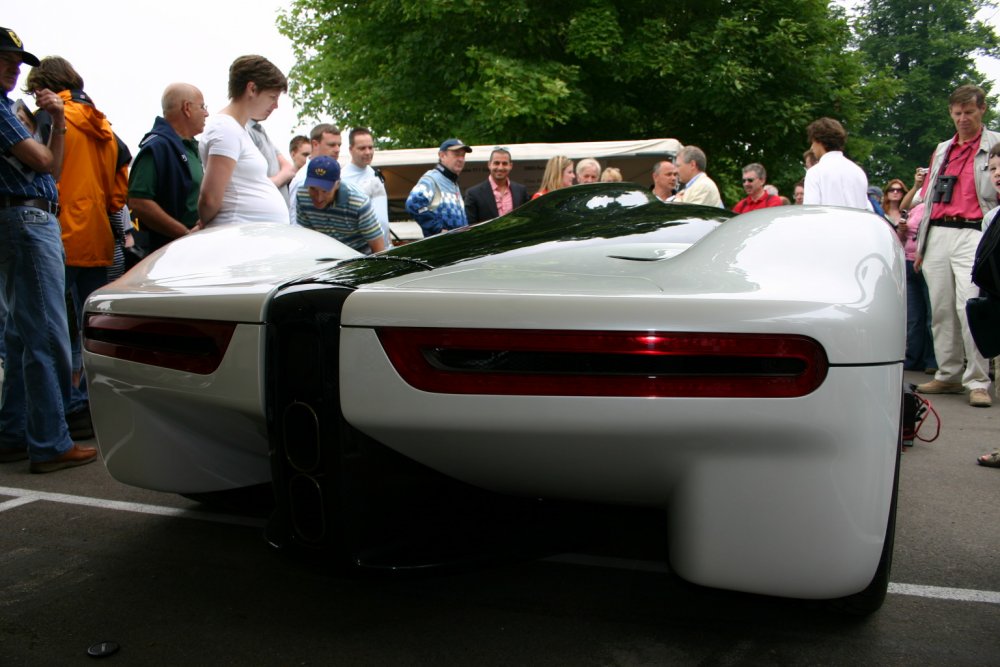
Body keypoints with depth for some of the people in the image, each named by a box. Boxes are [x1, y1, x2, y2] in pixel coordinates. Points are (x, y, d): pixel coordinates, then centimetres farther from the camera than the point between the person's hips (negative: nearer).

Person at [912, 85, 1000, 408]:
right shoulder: (941, 150, 22)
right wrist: (921, 244, 18)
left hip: (973, 233, -5)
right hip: (937, 234, 5)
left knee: (969, 306, -15)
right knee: (941, 309, 5)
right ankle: (949, 376, 13)